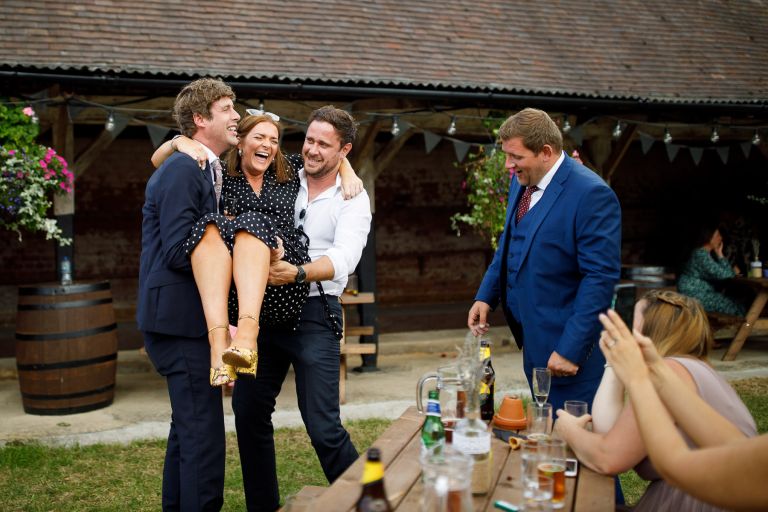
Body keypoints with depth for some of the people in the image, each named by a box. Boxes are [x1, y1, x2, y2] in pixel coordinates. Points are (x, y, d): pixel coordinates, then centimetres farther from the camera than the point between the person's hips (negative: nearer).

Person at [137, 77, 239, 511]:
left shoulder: (203, 170, 16)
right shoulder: (183, 171, -15)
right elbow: (179, 252, -22)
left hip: (188, 320, 11)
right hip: (180, 319, -11)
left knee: (189, 428, 19)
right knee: (204, 432, -8)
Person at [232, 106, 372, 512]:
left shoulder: (353, 201, -2)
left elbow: (342, 260, -17)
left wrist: (298, 273, -36)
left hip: (314, 314, -4)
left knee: (323, 426, -8)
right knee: (248, 410, 10)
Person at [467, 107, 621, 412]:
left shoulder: (591, 194, -19)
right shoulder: (521, 183, 7)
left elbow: (600, 278, -21)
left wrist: (571, 350, -22)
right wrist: (486, 296, 8)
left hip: (567, 346, -8)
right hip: (532, 341, 8)